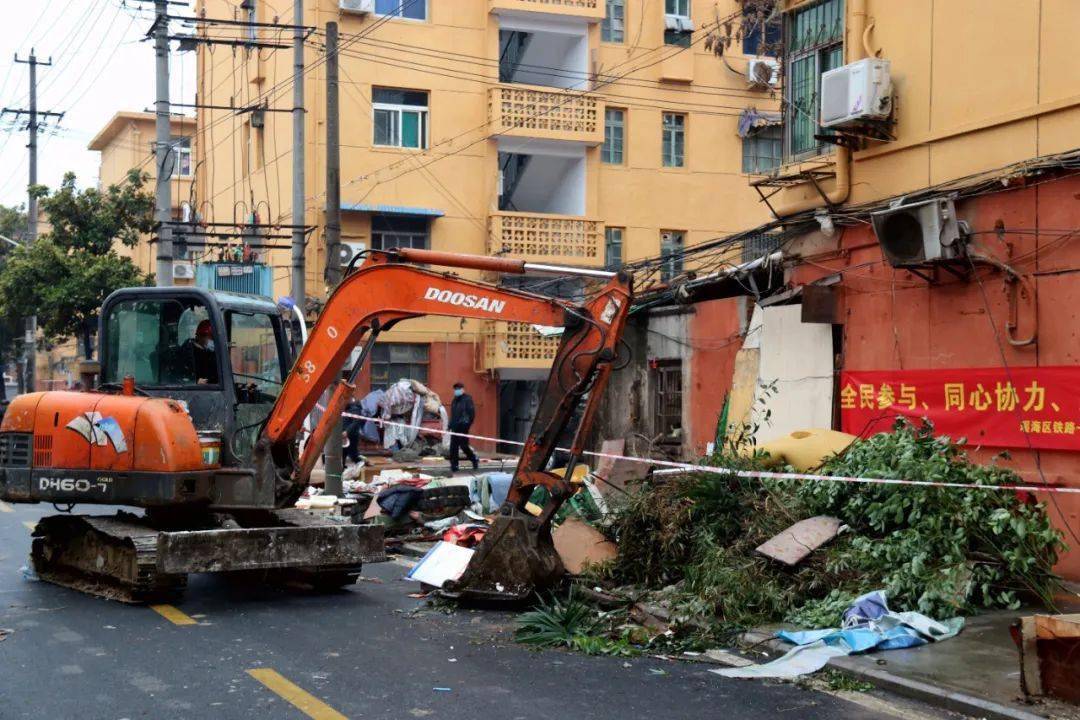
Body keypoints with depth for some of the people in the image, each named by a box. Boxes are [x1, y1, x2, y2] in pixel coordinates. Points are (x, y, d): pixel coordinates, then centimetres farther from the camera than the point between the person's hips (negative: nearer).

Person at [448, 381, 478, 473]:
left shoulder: (467, 399, -6)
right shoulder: (455, 400, 18)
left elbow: (472, 413, -10)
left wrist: (467, 424, -15)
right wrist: (451, 425, 15)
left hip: (463, 427, -7)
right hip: (455, 427, 7)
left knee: (463, 445, -6)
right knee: (453, 447, 1)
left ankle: (474, 459, 16)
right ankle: (454, 466, 5)